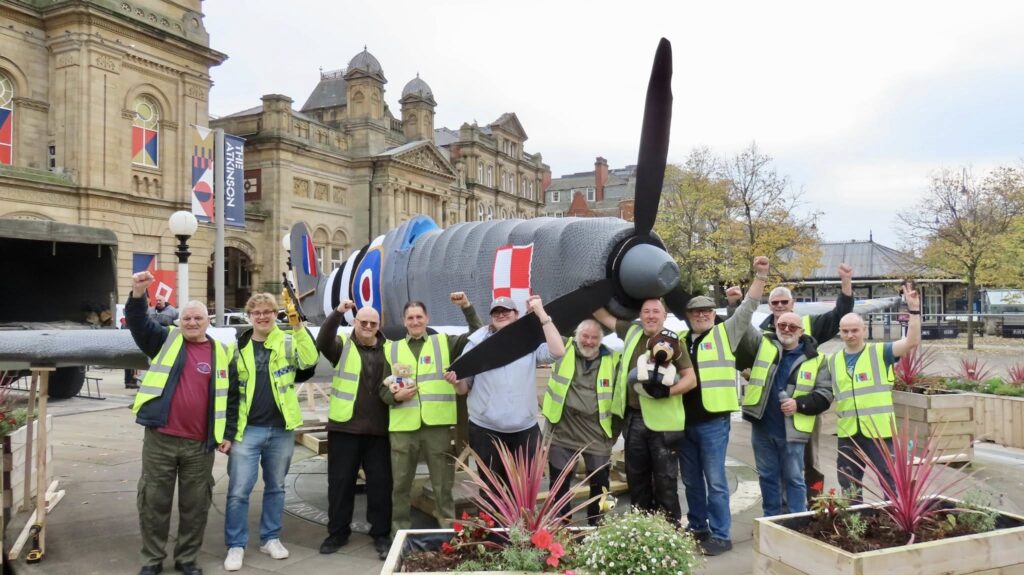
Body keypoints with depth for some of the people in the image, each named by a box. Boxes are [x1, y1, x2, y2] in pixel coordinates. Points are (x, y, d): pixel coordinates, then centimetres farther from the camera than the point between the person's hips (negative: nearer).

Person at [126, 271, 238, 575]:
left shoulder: (223, 353, 6)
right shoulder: (166, 340, 6)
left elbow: (232, 397, 9)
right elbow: (139, 323, -11)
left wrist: (228, 433, 4)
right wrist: (138, 294, -28)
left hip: (200, 444, 1)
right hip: (159, 439, -1)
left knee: (195, 505, 10)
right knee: (154, 502, 9)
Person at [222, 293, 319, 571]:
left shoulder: (288, 341, 1)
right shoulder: (238, 346, 4)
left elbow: (310, 360, -19)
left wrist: (298, 326, -26)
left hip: (281, 429, 1)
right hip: (247, 430, 0)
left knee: (276, 487, 13)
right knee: (238, 491, 0)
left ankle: (270, 538, 27)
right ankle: (236, 546, 13)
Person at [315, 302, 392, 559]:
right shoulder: (343, 346, 1)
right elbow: (322, 342, -20)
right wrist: (338, 313, -32)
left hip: (378, 429, 2)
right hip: (344, 426, -1)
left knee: (381, 483, 6)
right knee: (340, 482, 7)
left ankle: (381, 534, 18)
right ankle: (337, 533, 22)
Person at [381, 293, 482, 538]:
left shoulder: (444, 342, 9)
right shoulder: (391, 349, 13)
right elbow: (381, 387, 11)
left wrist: (467, 307, -8)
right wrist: (395, 396, -9)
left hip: (437, 424, -1)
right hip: (402, 426, 1)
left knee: (443, 484, 7)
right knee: (400, 484, 10)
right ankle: (399, 533, 24)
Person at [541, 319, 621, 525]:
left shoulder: (612, 359, -1)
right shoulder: (563, 349, 1)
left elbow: (619, 397, 4)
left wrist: (615, 431, 3)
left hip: (597, 431, 0)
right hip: (562, 430, 0)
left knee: (600, 484, 11)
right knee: (559, 485, 9)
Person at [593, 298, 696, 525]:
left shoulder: (673, 341, -5)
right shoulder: (632, 332, 7)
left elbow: (691, 379, -7)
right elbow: (602, 315, 16)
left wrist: (666, 391, -22)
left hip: (663, 421, -5)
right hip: (634, 418, 5)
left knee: (665, 481, 2)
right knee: (636, 479, 14)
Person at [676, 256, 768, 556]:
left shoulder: (725, 333, 3)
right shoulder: (680, 339, 14)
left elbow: (748, 308, -4)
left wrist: (760, 276, -12)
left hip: (713, 420, -5)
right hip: (685, 421, 5)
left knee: (715, 480, 0)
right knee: (691, 481, 14)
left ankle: (721, 535, 9)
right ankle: (697, 527, 28)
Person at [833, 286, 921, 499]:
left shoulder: (880, 352, -3)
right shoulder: (832, 361, 8)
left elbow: (912, 341, -16)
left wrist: (914, 309, -23)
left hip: (879, 431, -4)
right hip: (848, 433, 4)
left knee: (892, 484, 4)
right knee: (848, 486, 15)